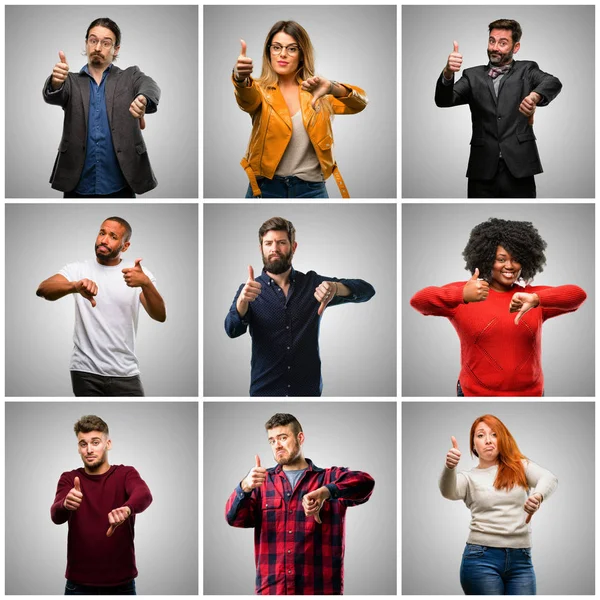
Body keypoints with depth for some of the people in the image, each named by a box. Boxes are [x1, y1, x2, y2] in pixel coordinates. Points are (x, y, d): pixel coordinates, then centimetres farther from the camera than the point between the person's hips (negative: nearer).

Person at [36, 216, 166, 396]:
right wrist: (75, 286, -36)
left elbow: (160, 316, -10)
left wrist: (146, 283, -30)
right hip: (86, 373, 0)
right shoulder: (78, 269, 3)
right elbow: (43, 289, -15)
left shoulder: (140, 273, 3)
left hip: (125, 374, 0)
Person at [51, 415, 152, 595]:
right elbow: (56, 515, -16)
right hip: (79, 584, 1)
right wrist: (66, 505, -41)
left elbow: (144, 495, -24)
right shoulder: (69, 479, 2)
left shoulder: (125, 474, -1)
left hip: (121, 583, -1)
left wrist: (127, 509, -48)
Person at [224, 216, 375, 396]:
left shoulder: (312, 283, 0)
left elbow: (367, 290, -7)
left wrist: (335, 288, -28)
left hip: (308, 391, 1)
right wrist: (243, 300, -38)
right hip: (265, 391, -1)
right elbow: (232, 330, -17)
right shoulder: (250, 289, -1)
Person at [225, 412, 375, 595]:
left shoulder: (330, 478, 5)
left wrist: (324, 492, -31)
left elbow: (365, 483, -13)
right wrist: (245, 487, -22)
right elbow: (234, 518, -1)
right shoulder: (262, 481, 11)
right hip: (270, 589, 2)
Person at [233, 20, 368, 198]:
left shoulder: (317, 92, 5)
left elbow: (359, 103, -9)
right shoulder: (261, 90, 1)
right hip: (266, 188, -1)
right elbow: (247, 99, -22)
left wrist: (333, 89, -30)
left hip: (312, 189, 1)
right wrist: (241, 79, -46)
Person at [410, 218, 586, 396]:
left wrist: (536, 299, -32)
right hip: (475, 393, -2)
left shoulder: (534, 296, 3)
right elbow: (419, 300, -20)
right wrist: (462, 296, -39)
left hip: (529, 393, 2)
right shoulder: (461, 294, -5)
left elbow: (577, 295, -12)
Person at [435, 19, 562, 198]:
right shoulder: (473, 76, 14)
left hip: (518, 170, -1)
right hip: (482, 172, 1)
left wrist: (534, 96, -33)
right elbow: (444, 100, 1)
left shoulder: (526, 70, 11)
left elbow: (553, 83, -9)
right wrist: (448, 73, -21)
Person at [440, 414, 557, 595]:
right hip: (481, 558, -2)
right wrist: (450, 467, -36)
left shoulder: (520, 466, 12)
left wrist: (538, 495, -30)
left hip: (520, 560, 2)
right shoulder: (469, 477, 9)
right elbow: (449, 491, -13)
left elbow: (549, 478, -6)